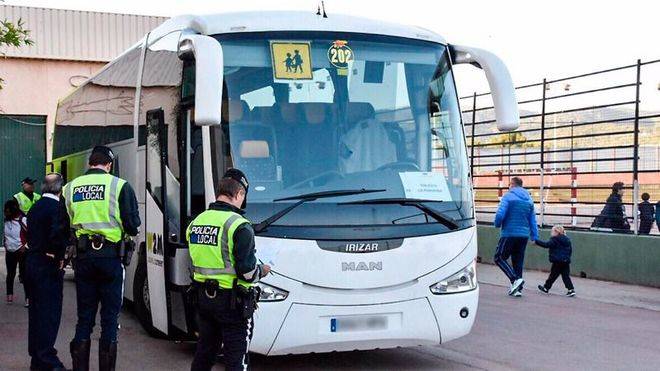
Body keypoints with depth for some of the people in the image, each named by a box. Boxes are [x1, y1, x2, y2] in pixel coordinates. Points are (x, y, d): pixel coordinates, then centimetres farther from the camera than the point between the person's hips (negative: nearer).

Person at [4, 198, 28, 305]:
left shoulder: (23, 221, -15)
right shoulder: (6, 221, 5)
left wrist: (26, 246, -15)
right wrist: (5, 245, 14)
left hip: (22, 252, -6)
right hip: (10, 252, 6)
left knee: (24, 275, -5)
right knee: (10, 274, 14)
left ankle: (28, 297, -2)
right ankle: (9, 295, 27)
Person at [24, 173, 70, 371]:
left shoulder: (34, 207, 12)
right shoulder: (57, 207, -15)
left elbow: (30, 235, 12)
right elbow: (58, 235, -25)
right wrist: (59, 257, -13)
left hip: (31, 263, 9)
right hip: (48, 266, -9)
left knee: (36, 310, 14)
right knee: (50, 312, -4)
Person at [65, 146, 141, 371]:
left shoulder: (70, 188, 6)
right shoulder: (119, 186, -7)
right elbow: (132, 225, -8)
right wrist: (130, 231, 12)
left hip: (83, 257, 4)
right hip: (110, 256, -4)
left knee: (84, 317, 13)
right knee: (110, 318, 5)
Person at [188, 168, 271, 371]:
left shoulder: (196, 222, 7)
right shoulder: (239, 226, -17)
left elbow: (200, 261, 13)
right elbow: (247, 272, -19)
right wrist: (262, 271, 1)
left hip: (202, 299, 7)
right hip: (232, 301, -7)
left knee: (204, 352, 19)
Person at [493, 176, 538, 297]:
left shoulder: (508, 196, -6)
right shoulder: (529, 199, 14)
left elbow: (500, 214, -16)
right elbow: (533, 220, 14)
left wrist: (497, 224, 4)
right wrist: (534, 237, 16)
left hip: (509, 234, -6)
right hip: (524, 235, 6)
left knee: (499, 257, 1)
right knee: (518, 261, 12)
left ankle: (515, 279, -16)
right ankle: (517, 289, 11)